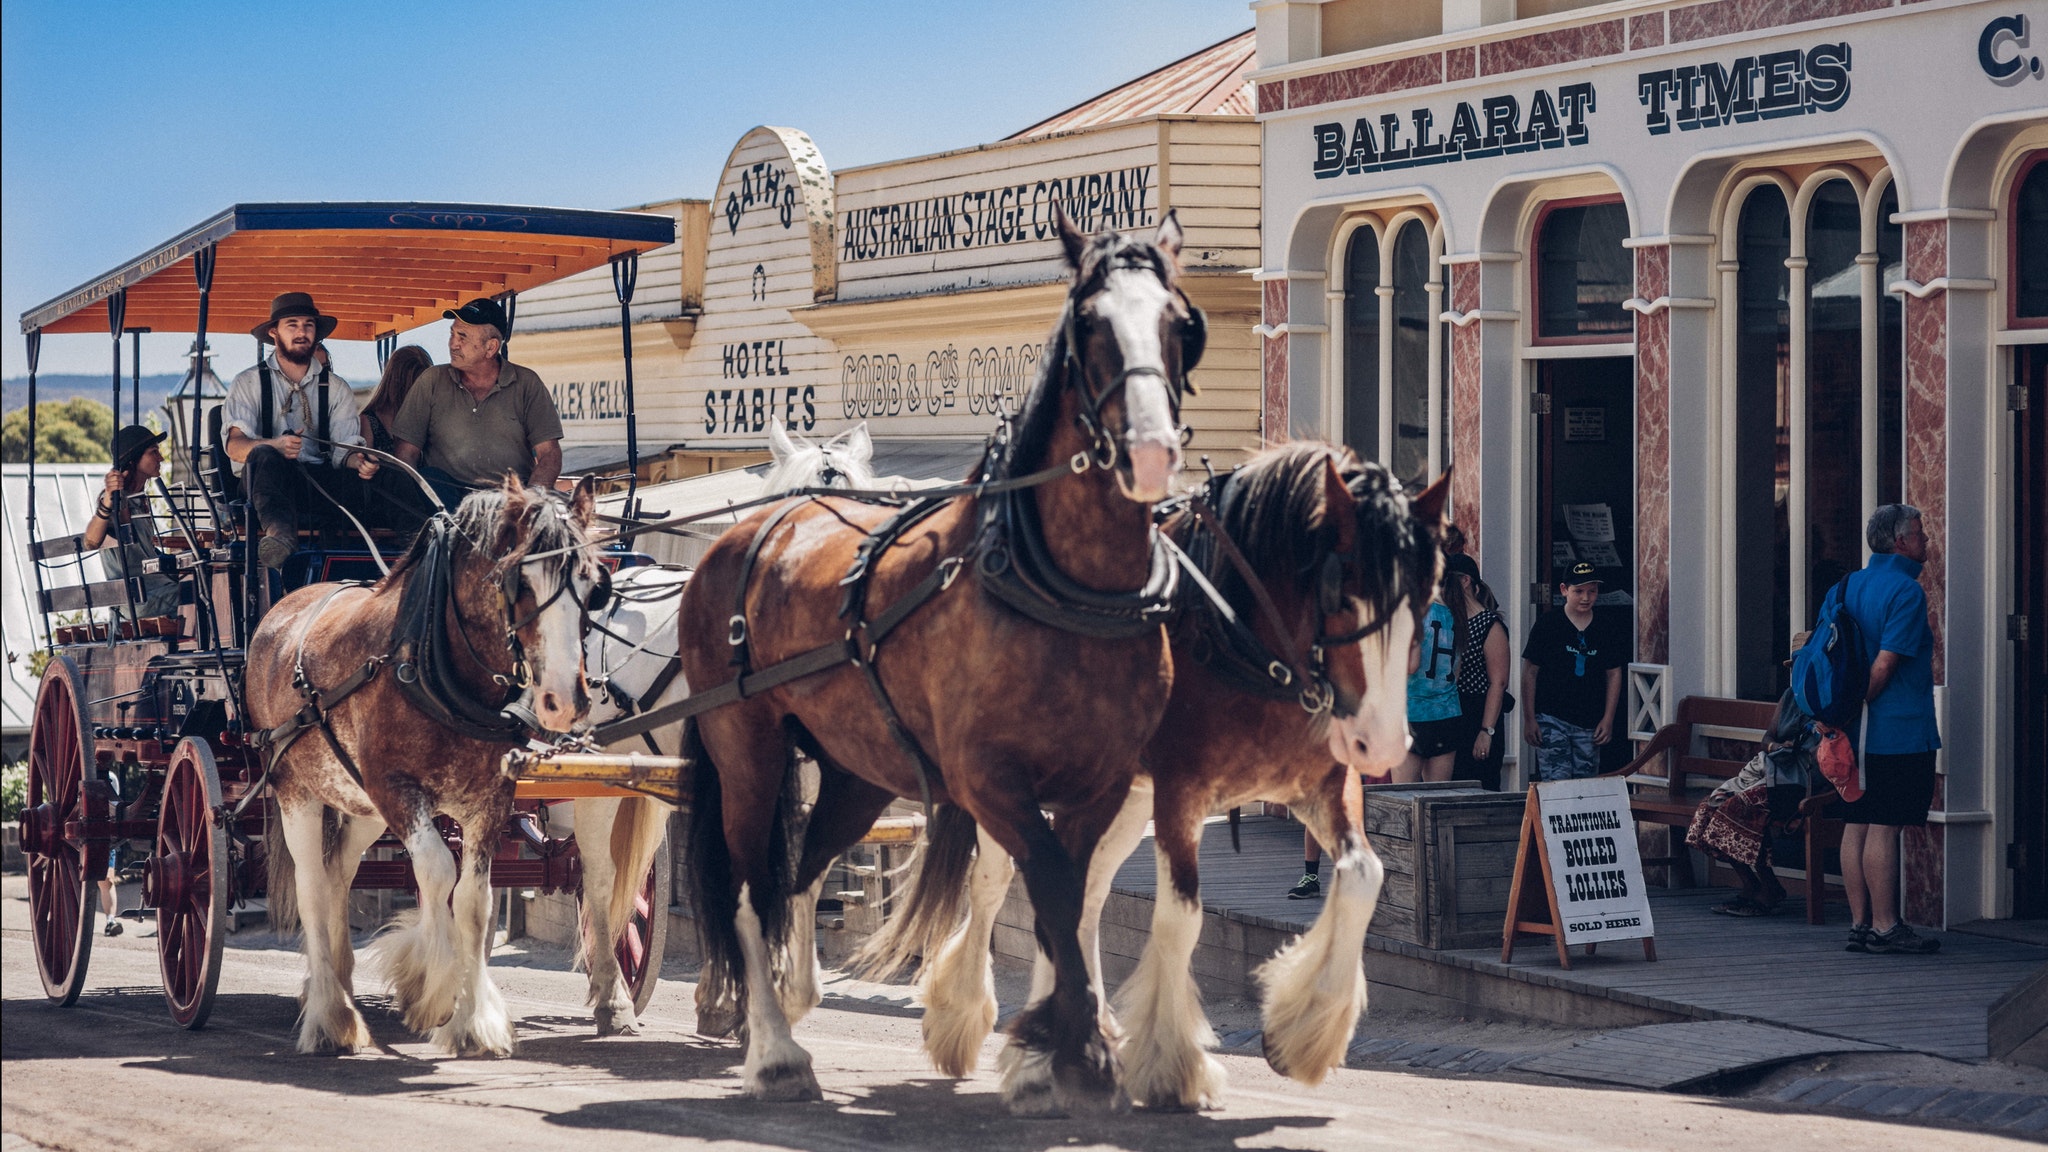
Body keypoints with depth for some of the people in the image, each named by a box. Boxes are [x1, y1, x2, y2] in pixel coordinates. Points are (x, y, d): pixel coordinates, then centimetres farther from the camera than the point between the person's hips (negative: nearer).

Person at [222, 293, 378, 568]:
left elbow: (345, 449, 4)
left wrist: (359, 461, -22)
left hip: (320, 483, 2)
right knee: (263, 455, -37)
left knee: (363, 480, -30)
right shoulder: (249, 383, 8)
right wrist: (275, 446, -29)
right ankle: (279, 530, -61)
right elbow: (235, 446, -7)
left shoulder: (336, 388, 17)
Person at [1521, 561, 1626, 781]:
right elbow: (1530, 672, 1)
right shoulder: (1547, 624, -2)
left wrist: (1608, 719, 5)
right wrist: (1529, 718, -3)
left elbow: (1614, 674, 12)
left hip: (1590, 723, 3)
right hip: (1551, 719, -3)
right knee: (1556, 782, -13)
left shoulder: (1607, 628, 6)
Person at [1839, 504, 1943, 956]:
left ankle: (1859, 923, 11)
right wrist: (1857, 709, -8)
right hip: (1899, 730, -8)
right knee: (1883, 828, -6)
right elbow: (1884, 665, -18)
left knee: (1857, 825, 8)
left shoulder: (1850, 585, 12)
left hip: (1860, 732, 8)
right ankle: (1885, 927, -3)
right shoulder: (1906, 591, -13)